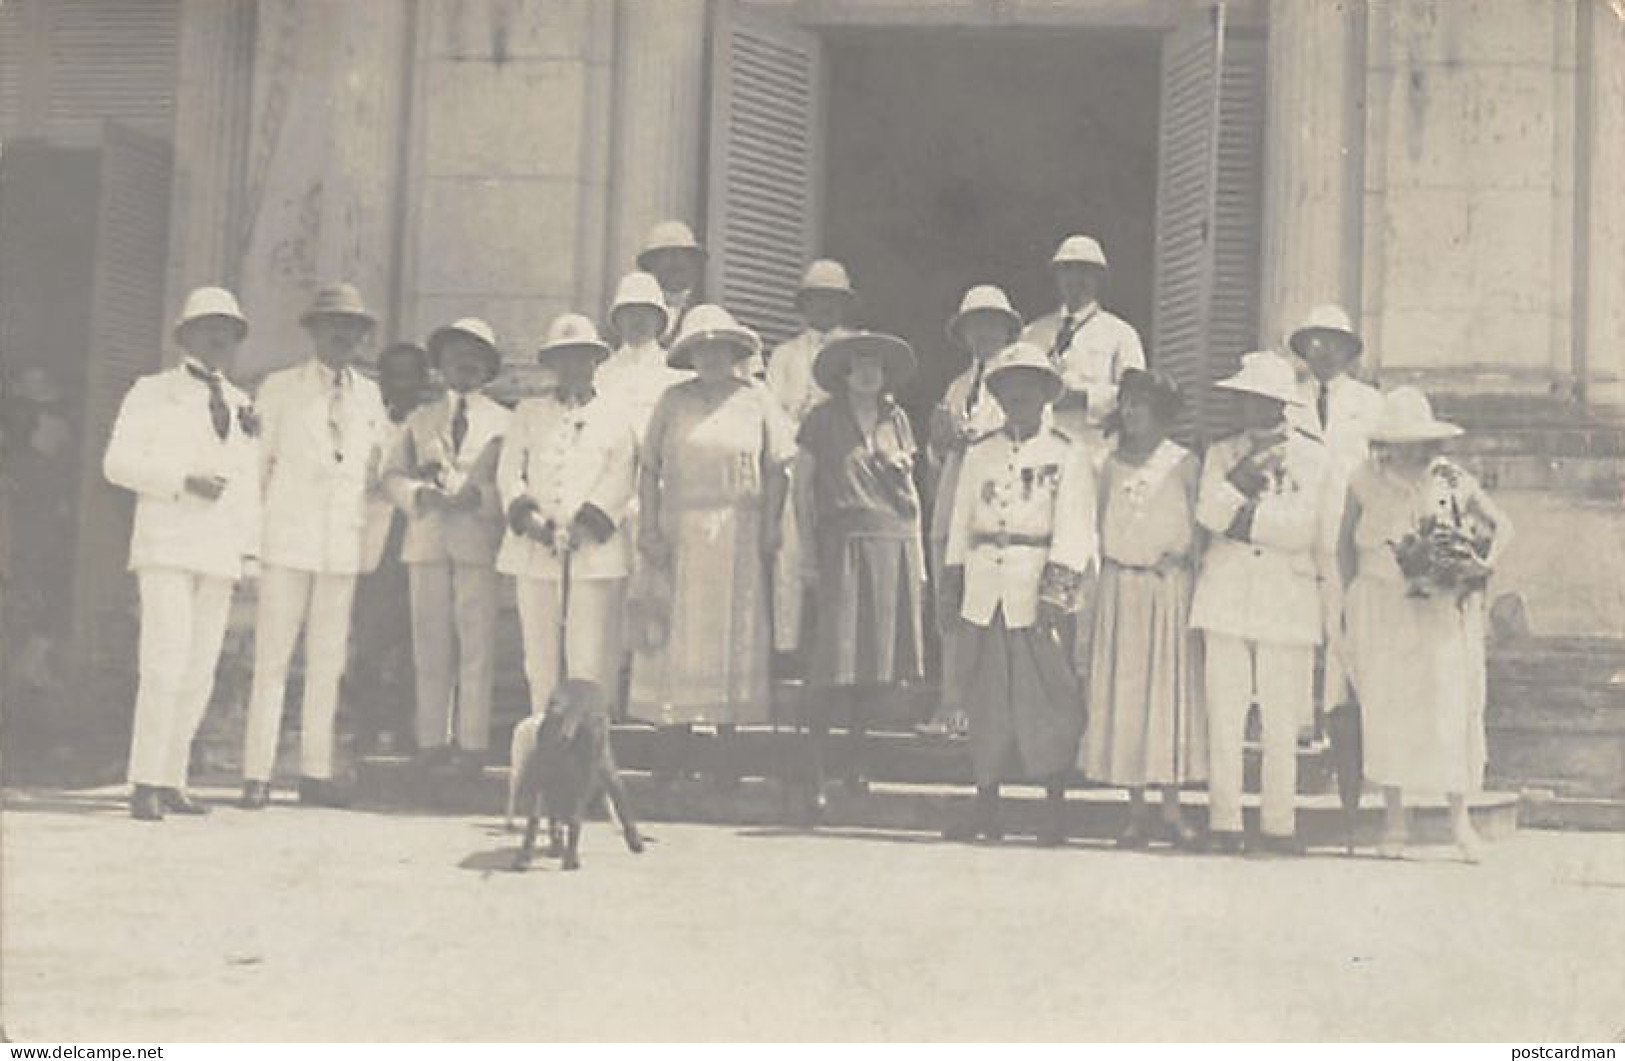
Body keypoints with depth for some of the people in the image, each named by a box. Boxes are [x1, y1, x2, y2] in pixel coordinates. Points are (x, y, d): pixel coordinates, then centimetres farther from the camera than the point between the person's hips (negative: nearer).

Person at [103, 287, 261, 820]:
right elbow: (118, 462, -2)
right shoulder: (153, 392, 6)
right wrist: (184, 482, -14)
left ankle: (171, 781, 6)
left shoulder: (242, 405, 19)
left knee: (200, 672, 1)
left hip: (220, 553, 5)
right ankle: (145, 783, -14)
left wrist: (251, 548, 9)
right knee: (166, 662, -16)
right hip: (166, 544, -5)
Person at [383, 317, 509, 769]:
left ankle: (472, 746, -1)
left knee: (476, 647, -5)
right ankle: (431, 744, 6)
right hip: (427, 541, 2)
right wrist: (422, 494, -7)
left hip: (479, 542, -2)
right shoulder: (420, 420, 19)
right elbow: (393, 475, 12)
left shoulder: (503, 423, 12)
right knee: (431, 648, 1)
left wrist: (478, 496, -15)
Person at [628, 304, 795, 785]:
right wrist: (649, 530, -4)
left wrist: (770, 533, -2)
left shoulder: (755, 401, 6)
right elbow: (649, 469, 4)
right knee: (677, 634, -1)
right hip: (681, 534, 0)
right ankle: (671, 750, 2)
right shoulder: (674, 402, 6)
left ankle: (727, 752, 5)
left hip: (739, 538, 0)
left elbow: (776, 471, 6)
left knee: (733, 635, 1)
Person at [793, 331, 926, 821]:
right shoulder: (824, 418, 4)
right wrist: (808, 550, -3)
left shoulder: (896, 418, 14)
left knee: (876, 661, 5)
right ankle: (815, 775, -5)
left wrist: (918, 557, 13)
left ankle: (856, 762, 19)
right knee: (835, 665, -9)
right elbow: (802, 482, 4)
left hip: (894, 546, 4)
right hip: (843, 544, -4)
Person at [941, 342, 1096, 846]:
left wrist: (1057, 591, -15)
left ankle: (1056, 810, 3)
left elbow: (1073, 527, -5)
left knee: (1047, 700, -5)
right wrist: (955, 581, 7)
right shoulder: (979, 455, 15)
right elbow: (961, 521, 16)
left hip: (1038, 590, -4)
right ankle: (986, 808, 11)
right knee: (987, 698, 5)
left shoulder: (1067, 455, 3)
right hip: (985, 591, 4)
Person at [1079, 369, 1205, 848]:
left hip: (1168, 587, -3)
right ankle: (1136, 811, 7)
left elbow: (1202, 528, 1)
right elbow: (1101, 526, 12)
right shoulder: (1112, 465, 9)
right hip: (1118, 587, 3)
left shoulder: (1183, 465, 0)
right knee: (1121, 693, 1)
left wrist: (1180, 557, -14)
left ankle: (1171, 809, 5)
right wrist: (1108, 565, -2)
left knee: (1168, 688, -2)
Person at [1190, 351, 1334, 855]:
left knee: (1282, 724, 0)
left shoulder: (1311, 456, 7)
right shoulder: (1222, 452, 14)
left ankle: (1279, 826, 6)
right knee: (1224, 719, -3)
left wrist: (1242, 519, -3)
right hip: (1226, 599, 1)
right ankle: (1224, 823, 2)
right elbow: (1208, 512, -3)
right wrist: (1241, 477, -15)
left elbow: (1301, 529, -5)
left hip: (1288, 600, -1)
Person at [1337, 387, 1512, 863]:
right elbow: (1345, 543, 10)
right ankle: (1393, 819, 12)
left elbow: (1502, 526, 8)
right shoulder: (1367, 480, -1)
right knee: (1385, 711, 1)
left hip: (1442, 611, -1)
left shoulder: (1453, 481, -3)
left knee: (1451, 708, -4)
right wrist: (1356, 595, 3)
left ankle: (1460, 818, 7)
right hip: (1380, 612, 1)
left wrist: (1481, 567, -8)